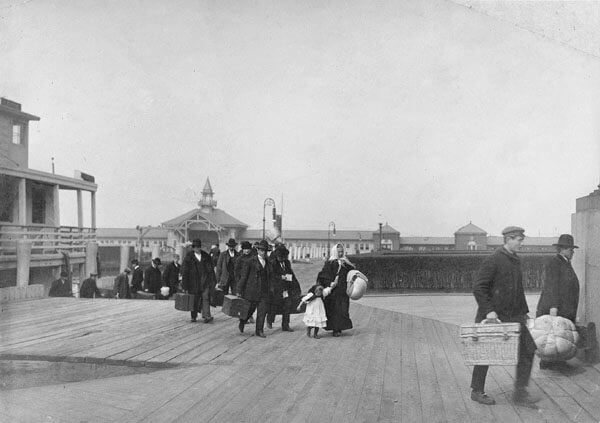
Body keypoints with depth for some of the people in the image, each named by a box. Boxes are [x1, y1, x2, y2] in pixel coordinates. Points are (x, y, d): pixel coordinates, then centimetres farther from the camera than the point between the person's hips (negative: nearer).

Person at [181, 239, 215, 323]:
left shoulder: (206, 256, 7)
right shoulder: (188, 257, -2)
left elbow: (211, 269, 13)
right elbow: (184, 272, -1)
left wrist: (213, 280, 8)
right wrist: (185, 286, -3)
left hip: (205, 280, 1)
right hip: (194, 281, -1)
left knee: (206, 297, -10)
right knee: (194, 300, 7)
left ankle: (206, 316, -14)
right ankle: (194, 316, 24)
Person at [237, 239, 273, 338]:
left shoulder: (267, 263, 11)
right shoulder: (250, 261, -5)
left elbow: (270, 277, 16)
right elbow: (244, 276, -5)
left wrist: (271, 289, 9)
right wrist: (239, 290, -5)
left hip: (264, 291, 4)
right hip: (252, 290, -4)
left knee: (262, 310, -2)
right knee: (250, 309, 8)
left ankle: (259, 330, 8)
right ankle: (241, 324, 35)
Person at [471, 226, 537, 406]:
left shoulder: (516, 260, 13)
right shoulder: (493, 260, -14)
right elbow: (478, 287, -17)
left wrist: (524, 311, 17)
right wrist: (488, 310, -22)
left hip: (513, 316, 8)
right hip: (493, 317, -8)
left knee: (528, 348, -1)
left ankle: (520, 392, 7)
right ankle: (477, 392, 20)